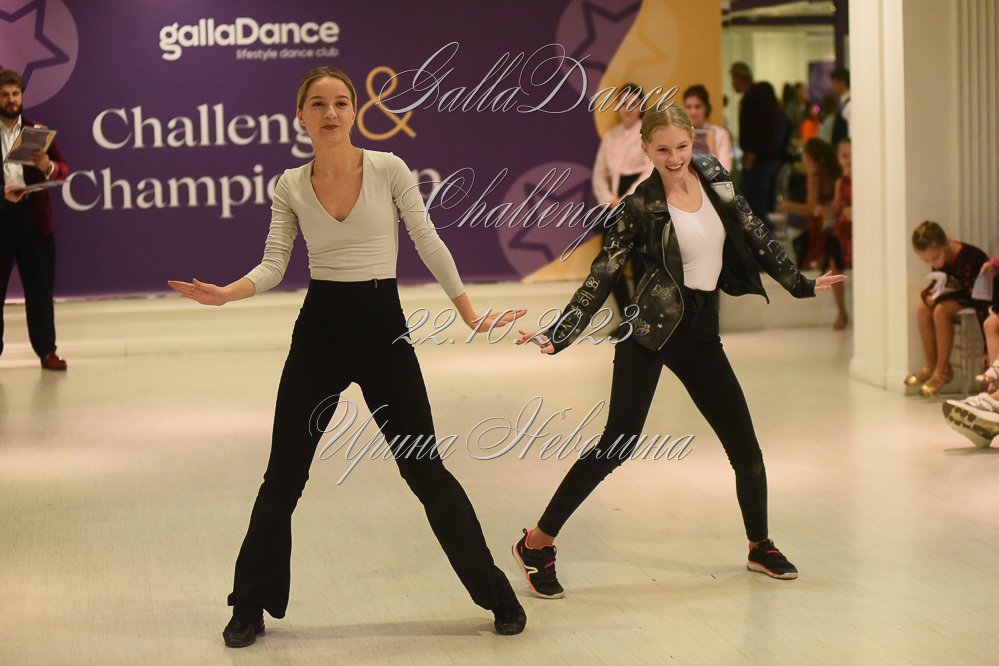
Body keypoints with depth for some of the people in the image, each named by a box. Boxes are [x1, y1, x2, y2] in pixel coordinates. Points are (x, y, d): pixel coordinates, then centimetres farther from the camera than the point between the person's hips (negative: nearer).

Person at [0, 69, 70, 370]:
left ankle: (47, 351, 12)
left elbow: (63, 169, 5)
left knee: (40, 288, 6)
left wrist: (48, 167, -17)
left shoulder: (39, 131, 10)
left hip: (34, 215, 2)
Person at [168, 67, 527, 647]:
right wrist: (224, 294, -20)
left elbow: (429, 245, 0)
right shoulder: (290, 186, 0)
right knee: (284, 474, 4)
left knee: (425, 469, 2)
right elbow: (272, 269, -1)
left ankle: (497, 593, 17)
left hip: (382, 325, -2)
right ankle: (252, 606, 20)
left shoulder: (389, 170, -7)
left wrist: (471, 314, 4)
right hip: (318, 329, 2)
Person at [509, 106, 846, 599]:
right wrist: (558, 335, -17)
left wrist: (799, 283, 23)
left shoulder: (712, 177, 4)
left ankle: (760, 546, 29)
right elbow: (603, 274, -10)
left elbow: (753, 235, 16)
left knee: (745, 446, 8)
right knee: (617, 445, -9)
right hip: (650, 332, -5)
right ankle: (537, 543, 2)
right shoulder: (641, 206, -9)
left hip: (700, 333, 5)